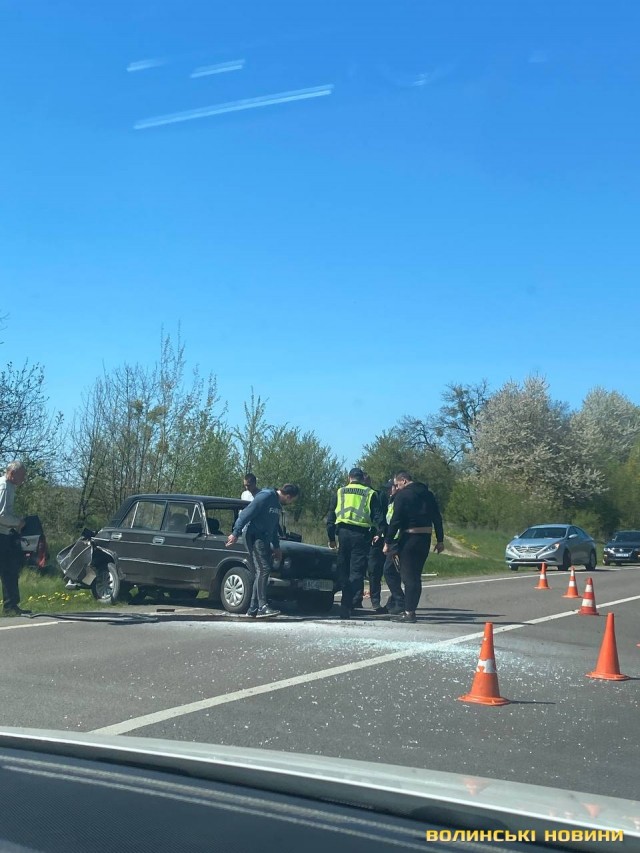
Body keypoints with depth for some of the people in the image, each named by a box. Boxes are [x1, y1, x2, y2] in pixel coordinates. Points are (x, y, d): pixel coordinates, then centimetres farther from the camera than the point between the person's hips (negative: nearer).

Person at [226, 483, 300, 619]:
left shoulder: (277, 504, 18)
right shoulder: (265, 496, -12)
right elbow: (246, 514, -16)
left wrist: (276, 546, 27)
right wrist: (235, 533, -20)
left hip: (265, 539, 10)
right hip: (255, 536, -10)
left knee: (260, 573, 7)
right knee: (263, 569, -17)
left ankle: (253, 609, 9)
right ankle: (263, 607, -21)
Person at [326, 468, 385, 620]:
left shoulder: (340, 492, 12)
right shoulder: (370, 493, 7)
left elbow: (331, 516, 11)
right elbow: (378, 516, 1)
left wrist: (331, 537, 14)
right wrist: (381, 533, 3)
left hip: (343, 532, 2)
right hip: (361, 534, -2)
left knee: (343, 569, 11)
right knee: (357, 571, -2)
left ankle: (345, 606, 13)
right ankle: (348, 605, -15)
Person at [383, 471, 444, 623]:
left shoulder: (402, 495, -8)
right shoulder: (427, 494, 14)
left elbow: (395, 520, -13)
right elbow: (437, 518, 12)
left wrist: (388, 542, -11)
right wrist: (440, 540, 15)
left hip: (410, 537, -7)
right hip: (425, 538, 7)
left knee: (408, 575, -3)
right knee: (415, 575, 12)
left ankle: (409, 612, -5)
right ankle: (410, 610, 13)